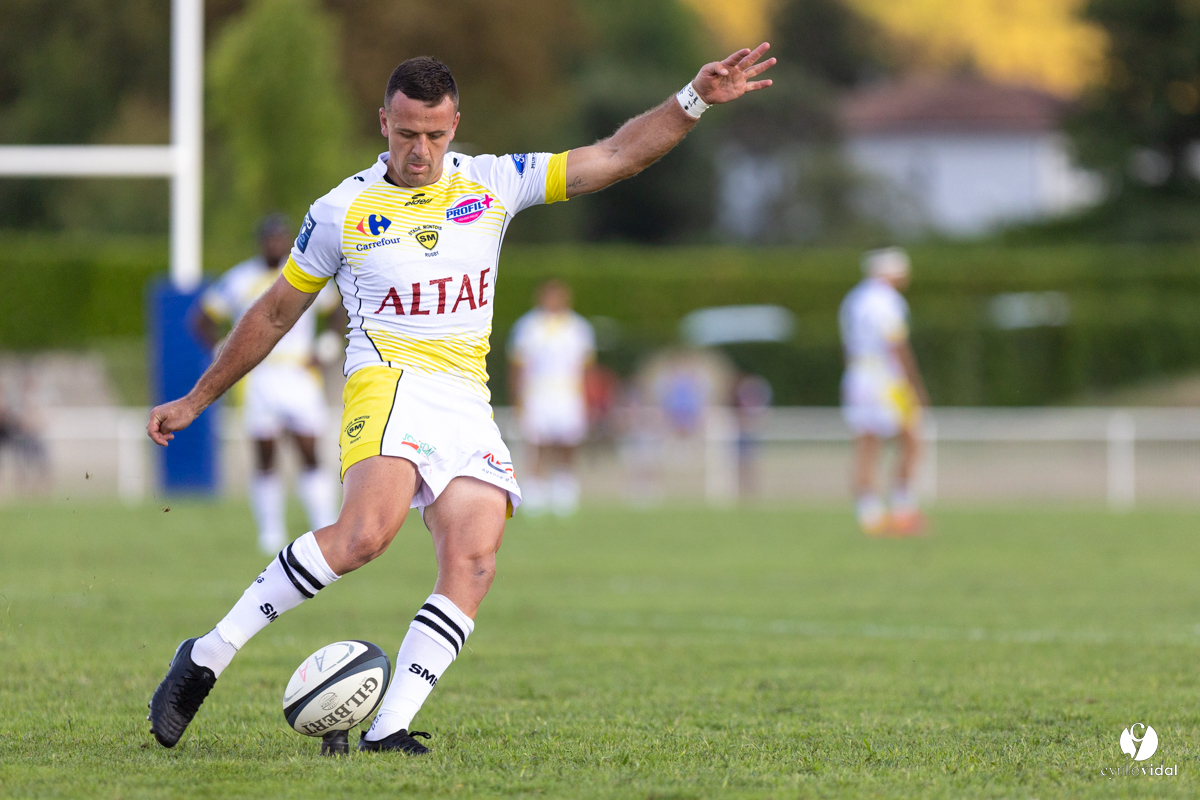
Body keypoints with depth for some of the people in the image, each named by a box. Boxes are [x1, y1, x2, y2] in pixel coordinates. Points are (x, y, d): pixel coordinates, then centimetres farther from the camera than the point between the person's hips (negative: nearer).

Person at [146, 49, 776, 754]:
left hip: (469, 405, 4)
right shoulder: (342, 212, 7)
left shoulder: (493, 184, 12)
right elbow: (275, 314, 17)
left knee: (474, 563, -19)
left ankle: (388, 732, -22)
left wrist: (694, 101, -4)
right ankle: (207, 658, -23)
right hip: (388, 384, -4)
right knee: (366, 532, -30)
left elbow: (613, 157, 8)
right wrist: (196, 401, 20)